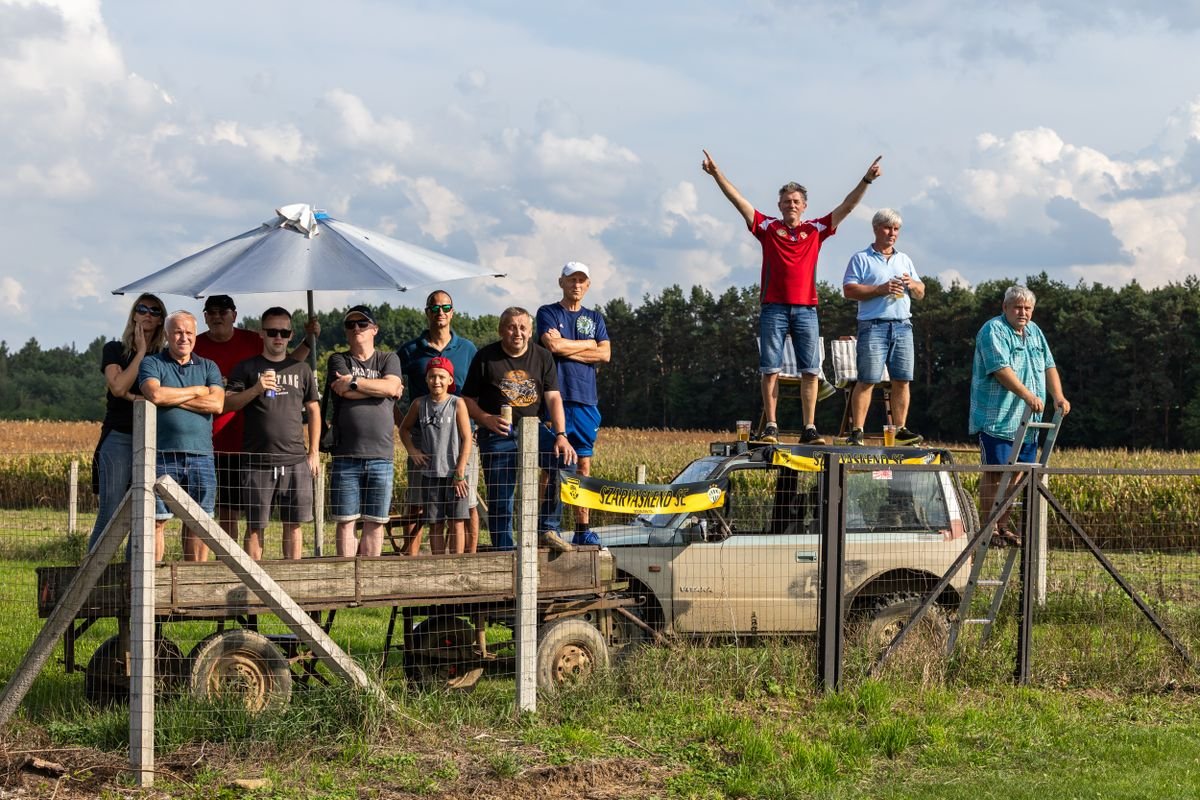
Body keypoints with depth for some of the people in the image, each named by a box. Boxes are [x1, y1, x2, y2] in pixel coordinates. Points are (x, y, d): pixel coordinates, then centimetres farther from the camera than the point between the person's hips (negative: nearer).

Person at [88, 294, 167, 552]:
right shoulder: (114, 350, 6)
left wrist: (132, 396, -11)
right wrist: (141, 352, -6)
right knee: (110, 514, -10)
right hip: (119, 439, -3)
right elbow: (118, 387, -11)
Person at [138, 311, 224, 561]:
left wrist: (173, 398, -6)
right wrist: (196, 391, -2)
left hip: (201, 455, 3)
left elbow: (217, 404, -2)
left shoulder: (208, 368, 15)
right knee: (157, 520, -3)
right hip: (163, 454, -3)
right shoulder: (152, 363, 7)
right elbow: (155, 394, -14)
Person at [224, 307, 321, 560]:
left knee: (293, 524, 4)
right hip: (258, 460, -2)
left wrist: (314, 452, 11)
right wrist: (255, 390, -17)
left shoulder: (301, 369, 13)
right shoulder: (247, 368, 6)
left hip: (295, 460, 2)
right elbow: (227, 404, -2)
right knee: (254, 526, 0)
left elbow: (314, 410, 17)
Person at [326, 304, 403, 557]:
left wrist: (354, 381, -7)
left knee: (375, 523, 3)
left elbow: (391, 386, -8)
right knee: (346, 522, -1)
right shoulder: (338, 361, 10)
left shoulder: (389, 359, 13)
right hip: (346, 455, -1)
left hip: (381, 456, 1)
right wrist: (382, 388, -1)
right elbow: (346, 393, -8)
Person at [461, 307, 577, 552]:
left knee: (566, 459, -23)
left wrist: (561, 435, -15)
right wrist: (486, 419, -15)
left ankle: (547, 529, -16)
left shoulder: (542, 357, 7)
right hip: (497, 435, -2)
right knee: (500, 501, -6)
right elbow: (468, 399, 5)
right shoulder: (485, 357, 2)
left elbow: (553, 398, -1)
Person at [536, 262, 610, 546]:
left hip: (586, 400, 4)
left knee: (584, 464, 5)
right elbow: (554, 344, -13)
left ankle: (583, 528, 7)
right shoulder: (548, 313, 5)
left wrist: (567, 348, -4)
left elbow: (605, 354, 3)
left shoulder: (594, 318, 17)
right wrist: (587, 344, 0)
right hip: (557, 397, -4)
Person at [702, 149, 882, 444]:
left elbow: (846, 207, 9)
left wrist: (866, 181, 0)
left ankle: (810, 429, 2)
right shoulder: (768, 227, 7)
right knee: (770, 370, -1)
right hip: (774, 309, -1)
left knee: (810, 371, 0)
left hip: (805, 309, 1)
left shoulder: (816, 229, 11)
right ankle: (771, 427, 2)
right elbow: (739, 201, 1)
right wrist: (716, 174, -7)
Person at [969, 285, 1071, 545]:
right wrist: (1027, 395, -29)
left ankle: (1002, 525, 16)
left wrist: (1058, 396, 1)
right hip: (997, 417, -8)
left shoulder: (1034, 331, 17)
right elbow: (1001, 369, -21)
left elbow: (1049, 366, 17)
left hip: (1026, 420, 8)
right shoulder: (993, 331, -9)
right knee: (994, 472, -5)